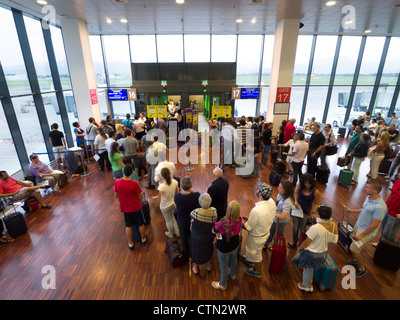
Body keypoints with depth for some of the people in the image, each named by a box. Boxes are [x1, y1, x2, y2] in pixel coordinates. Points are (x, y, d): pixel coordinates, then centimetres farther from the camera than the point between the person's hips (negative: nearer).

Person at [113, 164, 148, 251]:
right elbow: (140, 197, -15)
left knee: (128, 226, 19)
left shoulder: (117, 182, -16)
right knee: (141, 224, 21)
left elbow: (116, 196, -3)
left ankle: (130, 244, 33)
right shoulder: (134, 184, -26)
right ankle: (143, 239, 41)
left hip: (125, 208, 3)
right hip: (136, 207, -3)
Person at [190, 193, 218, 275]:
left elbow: (191, 216, -9)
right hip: (209, 237, 2)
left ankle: (196, 268, 47)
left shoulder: (196, 212, -31)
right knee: (209, 250, 29)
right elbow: (214, 222, -12)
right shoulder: (213, 211, -26)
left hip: (197, 237, -1)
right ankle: (209, 266, 52)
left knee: (197, 251, 24)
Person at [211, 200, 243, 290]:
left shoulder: (223, 223, -41)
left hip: (224, 249, -5)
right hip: (235, 245, 5)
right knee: (233, 260, 33)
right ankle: (233, 274, 64)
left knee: (224, 266, 21)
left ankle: (222, 284, 47)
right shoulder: (239, 220, -24)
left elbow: (214, 231, -22)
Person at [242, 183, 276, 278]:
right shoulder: (272, 202, -19)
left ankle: (257, 272, 50)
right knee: (259, 251, 33)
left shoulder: (256, 211, -43)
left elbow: (248, 227, -26)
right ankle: (256, 265, 61)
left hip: (257, 237, -7)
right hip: (266, 232, 7)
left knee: (256, 254, 22)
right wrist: (250, 219, 0)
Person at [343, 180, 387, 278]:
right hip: (358, 225, 8)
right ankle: (356, 261, 48)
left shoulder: (380, 207, -32)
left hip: (366, 231, -8)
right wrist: (351, 211, 14)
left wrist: (361, 235, -19)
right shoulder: (369, 197, -5)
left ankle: (362, 269, 25)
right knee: (359, 247, 26)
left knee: (354, 249, 2)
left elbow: (374, 225, -26)